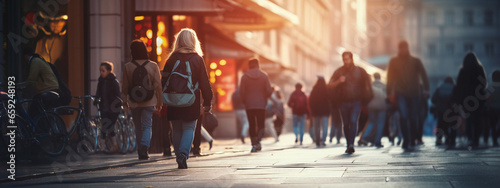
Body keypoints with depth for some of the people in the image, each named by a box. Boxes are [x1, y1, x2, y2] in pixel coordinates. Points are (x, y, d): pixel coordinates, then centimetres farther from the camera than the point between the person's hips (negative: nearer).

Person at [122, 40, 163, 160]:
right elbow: (158, 86, -3)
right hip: (149, 102, -1)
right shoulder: (153, 66, -3)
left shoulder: (127, 67, -2)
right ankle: (144, 147, -21)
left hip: (134, 102, 1)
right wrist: (159, 102, 5)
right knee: (147, 126, 1)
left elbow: (125, 87, 0)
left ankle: (141, 152, 18)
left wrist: (125, 102, 11)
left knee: (138, 127, 13)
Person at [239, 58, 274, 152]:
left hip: (249, 105, 0)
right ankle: (258, 140, -19)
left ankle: (254, 143, 0)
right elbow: (269, 91, -4)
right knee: (261, 125, 5)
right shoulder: (264, 75, -1)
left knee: (252, 125, 7)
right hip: (261, 104, 0)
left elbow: (241, 92, -3)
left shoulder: (245, 76, -1)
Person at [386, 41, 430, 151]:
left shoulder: (416, 61, 10)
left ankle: (411, 141, 18)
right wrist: (390, 93, 1)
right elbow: (390, 79, 10)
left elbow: (423, 76, 3)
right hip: (400, 93, -1)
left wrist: (426, 89, -11)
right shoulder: (394, 62, 10)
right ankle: (406, 142, -17)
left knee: (413, 118, 2)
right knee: (403, 116, -17)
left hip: (414, 93, 1)